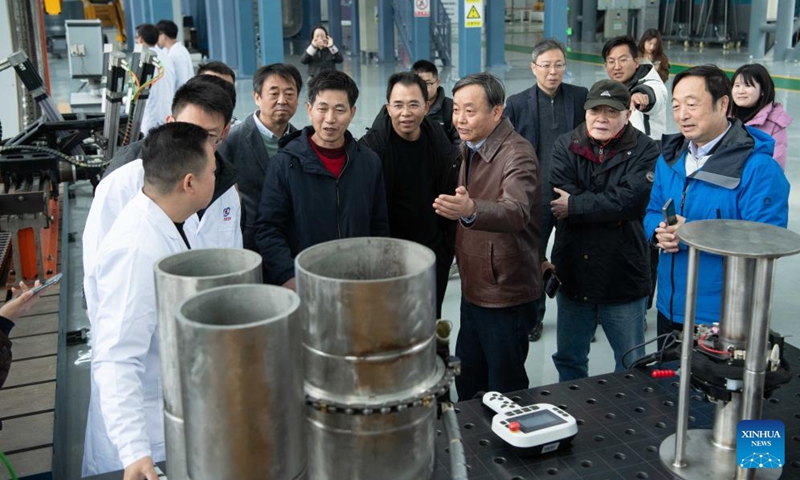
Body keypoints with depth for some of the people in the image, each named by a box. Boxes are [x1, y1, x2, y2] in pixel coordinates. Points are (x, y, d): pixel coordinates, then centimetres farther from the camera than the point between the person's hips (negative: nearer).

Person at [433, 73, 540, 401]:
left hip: (506, 295, -8)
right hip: (474, 288, 9)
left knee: (505, 390, 7)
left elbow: (516, 212, -42)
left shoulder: (517, 155, -22)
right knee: (467, 381, 21)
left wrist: (470, 210, -58)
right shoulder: (470, 148, 8)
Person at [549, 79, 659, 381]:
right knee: (568, 360, 20)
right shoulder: (566, 146, 2)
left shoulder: (644, 151, -7)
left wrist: (576, 206, -18)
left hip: (624, 278, -3)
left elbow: (632, 199, -23)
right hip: (573, 275, 3)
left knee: (631, 366, 12)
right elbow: (558, 197, -12)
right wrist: (610, 208, -18)